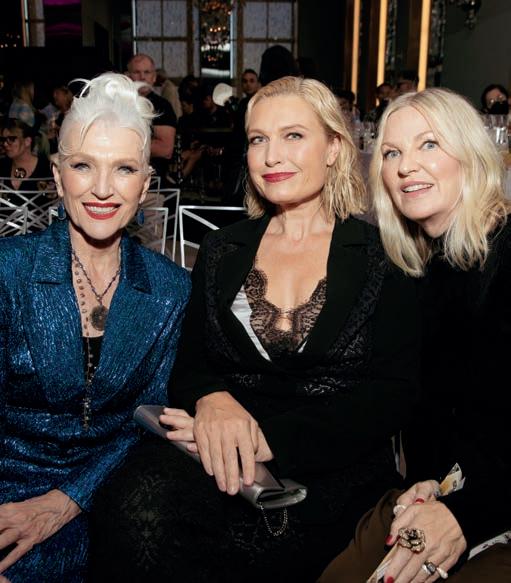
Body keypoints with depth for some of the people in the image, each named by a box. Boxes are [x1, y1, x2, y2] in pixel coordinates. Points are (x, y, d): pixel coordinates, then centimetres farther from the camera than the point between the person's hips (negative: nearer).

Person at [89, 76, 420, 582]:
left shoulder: (381, 255, 4)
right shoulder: (222, 251, 13)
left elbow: (393, 393, -4)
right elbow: (186, 365, 9)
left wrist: (274, 440, -17)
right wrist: (211, 399, -16)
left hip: (335, 468, -1)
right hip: (227, 459, 2)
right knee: (138, 503, -30)